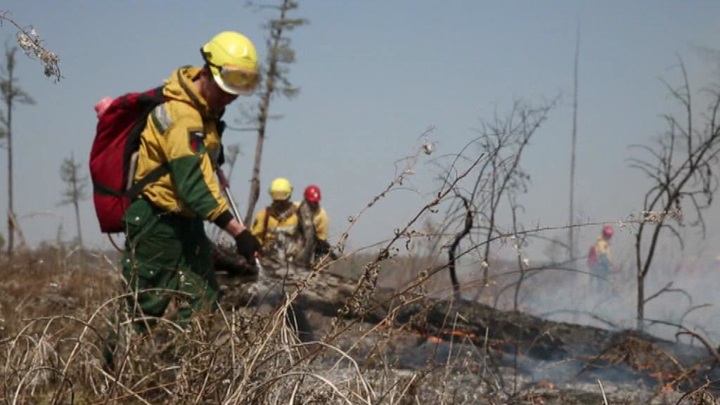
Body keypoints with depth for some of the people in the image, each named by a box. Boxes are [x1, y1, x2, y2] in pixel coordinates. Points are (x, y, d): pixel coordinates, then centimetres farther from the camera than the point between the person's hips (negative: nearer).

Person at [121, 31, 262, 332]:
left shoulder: (205, 104, 7)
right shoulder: (182, 118, -24)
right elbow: (194, 186, -32)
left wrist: (215, 169, 19)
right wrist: (238, 232, -35)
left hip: (187, 220, 9)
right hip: (156, 225, -9)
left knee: (204, 306, 3)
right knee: (148, 311, -5)